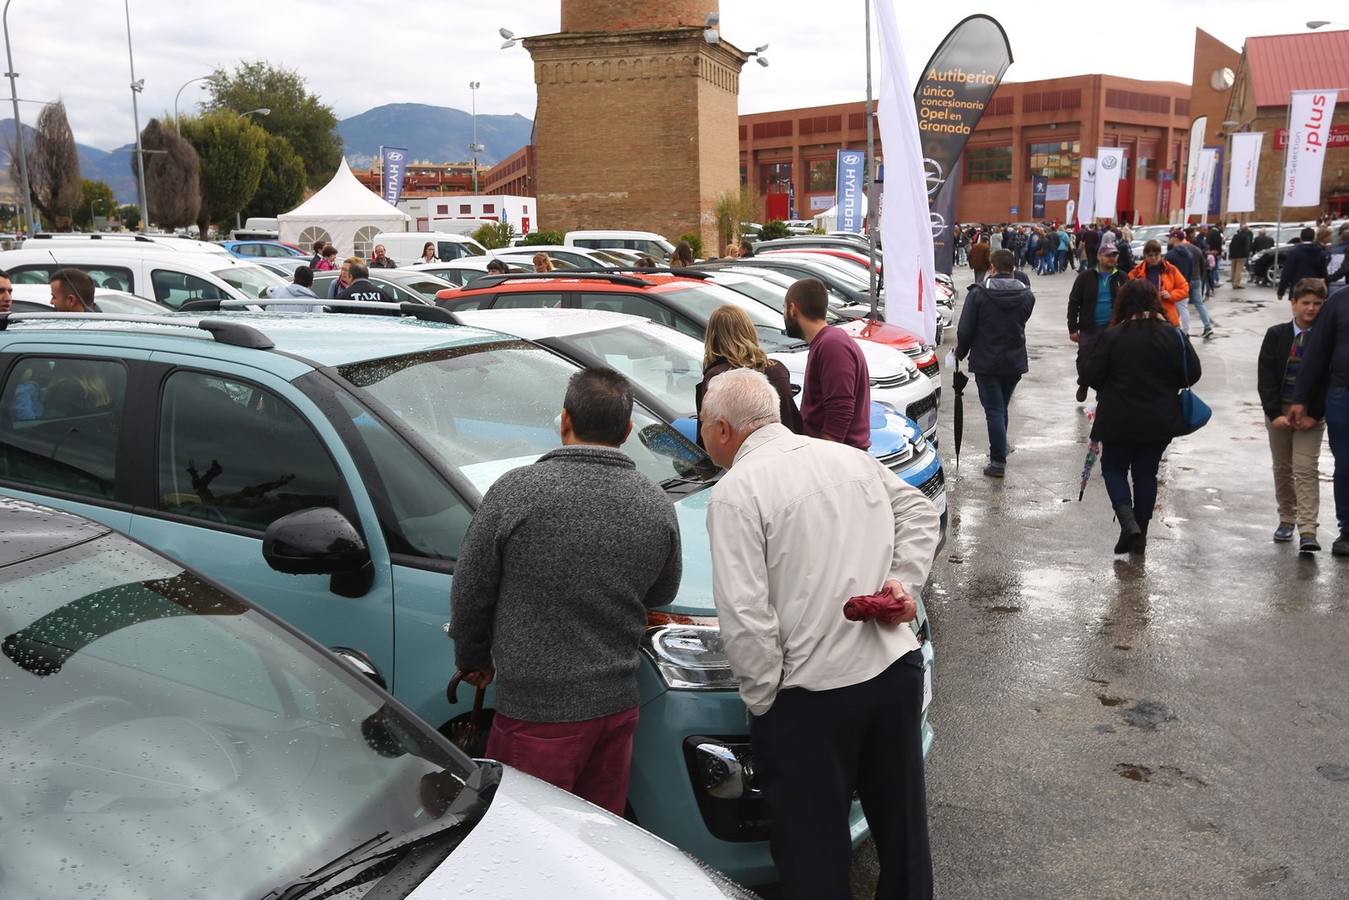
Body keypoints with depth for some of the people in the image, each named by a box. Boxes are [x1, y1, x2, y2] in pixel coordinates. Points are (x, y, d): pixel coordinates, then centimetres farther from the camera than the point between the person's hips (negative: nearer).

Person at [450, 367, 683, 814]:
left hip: (537, 712, -4)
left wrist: (473, 660, 13)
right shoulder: (657, 506, -3)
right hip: (617, 705, 5)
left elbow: (470, 594, -5)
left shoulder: (516, 491, -15)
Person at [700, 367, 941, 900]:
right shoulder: (851, 457, 8)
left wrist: (763, 698, -8)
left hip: (810, 696, -7)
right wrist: (904, 582, 5)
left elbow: (744, 616, -19)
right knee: (900, 822, 25)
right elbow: (920, 513, 16)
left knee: (813, 855, 10)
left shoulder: (736, 491, -13)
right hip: (897, 669, 7)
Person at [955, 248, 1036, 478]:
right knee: (1002, 407, 19)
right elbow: (1022, 322, 12)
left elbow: (965, 330, -11)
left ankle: (998, 461, -3)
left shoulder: (978, 294, -13)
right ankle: (999, 453, 31)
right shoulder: (1026, 295, 0)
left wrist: (960, 353, 6)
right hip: (1015, 362, 4)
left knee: (994, 410, -1)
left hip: (986, 363, -4)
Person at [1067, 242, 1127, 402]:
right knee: (1084, 362, 4)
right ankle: (1083, 385, 33)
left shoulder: (1122, 278, 2)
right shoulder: (1086, 276, -4)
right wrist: (1073, 328, -6)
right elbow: (1074, 303, -2)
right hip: (1089, 328, -1)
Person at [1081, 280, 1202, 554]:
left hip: (1118, 421, -2)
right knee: (1146, 473, 14)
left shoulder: (1112, 336, -12)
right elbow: (1192, 374, -2)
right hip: (1159, 422, 3)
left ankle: (1128, 521, -8)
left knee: (1113, 469, 13)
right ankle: (1140, 535, 19)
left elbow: (1091, 377, -9)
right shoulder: (1173, 336, -5)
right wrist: (1163, 386, 15)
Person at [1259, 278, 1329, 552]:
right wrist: (1274, 414, -11)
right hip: (1278, 412, 2)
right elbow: (1265, 376, -4)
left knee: (1306, 469, -9)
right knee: (1282, 468, 12)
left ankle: (1307, 531, -12)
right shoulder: (1276, 334, -1)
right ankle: (1287, 519, 26)